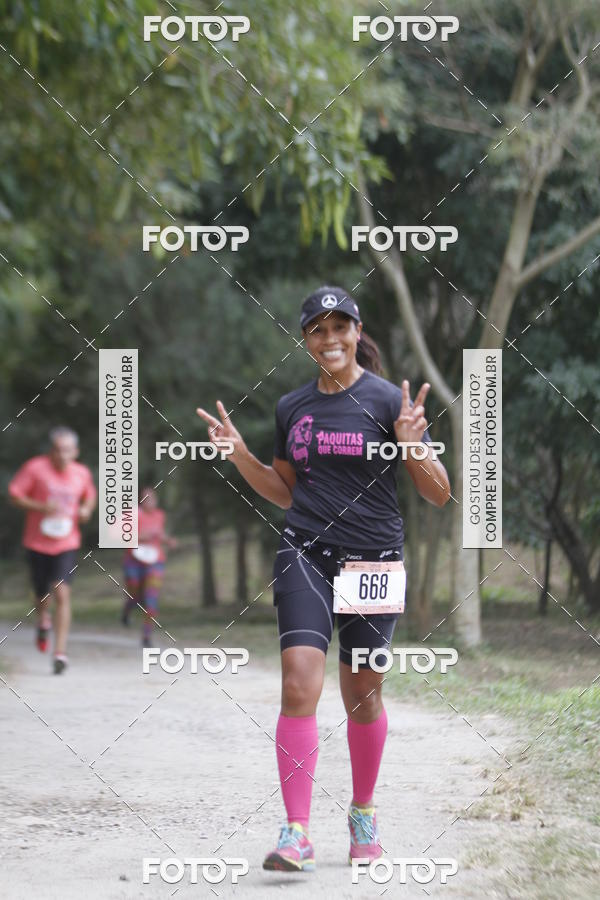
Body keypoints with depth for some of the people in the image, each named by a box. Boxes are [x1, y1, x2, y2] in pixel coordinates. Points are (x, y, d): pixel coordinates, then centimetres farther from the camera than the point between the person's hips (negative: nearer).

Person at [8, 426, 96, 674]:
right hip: (37, 542, 0)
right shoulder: (35, 468, -12)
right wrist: (42, 507, -22)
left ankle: (60, 652, -14)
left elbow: (90, 495, 19)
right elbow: (14, 494, -9)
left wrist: (86, 509, -3)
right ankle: (43, 620, 50)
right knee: (42, 593, 13)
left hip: (67, 544, 0)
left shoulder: (82, 473, -1)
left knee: (62, 593, -14)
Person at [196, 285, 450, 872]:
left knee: (362, 693, 7)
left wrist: (411, 444, -21)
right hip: (305, 554, 2)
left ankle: (363, 812, 30)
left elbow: (438, 495, -3)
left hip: (373, 558, -2)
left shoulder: (387, 401, -3)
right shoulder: (292, 408, 10)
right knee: (299, 683, -14)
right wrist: (238, 453, 7)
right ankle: (297, 834, -16)